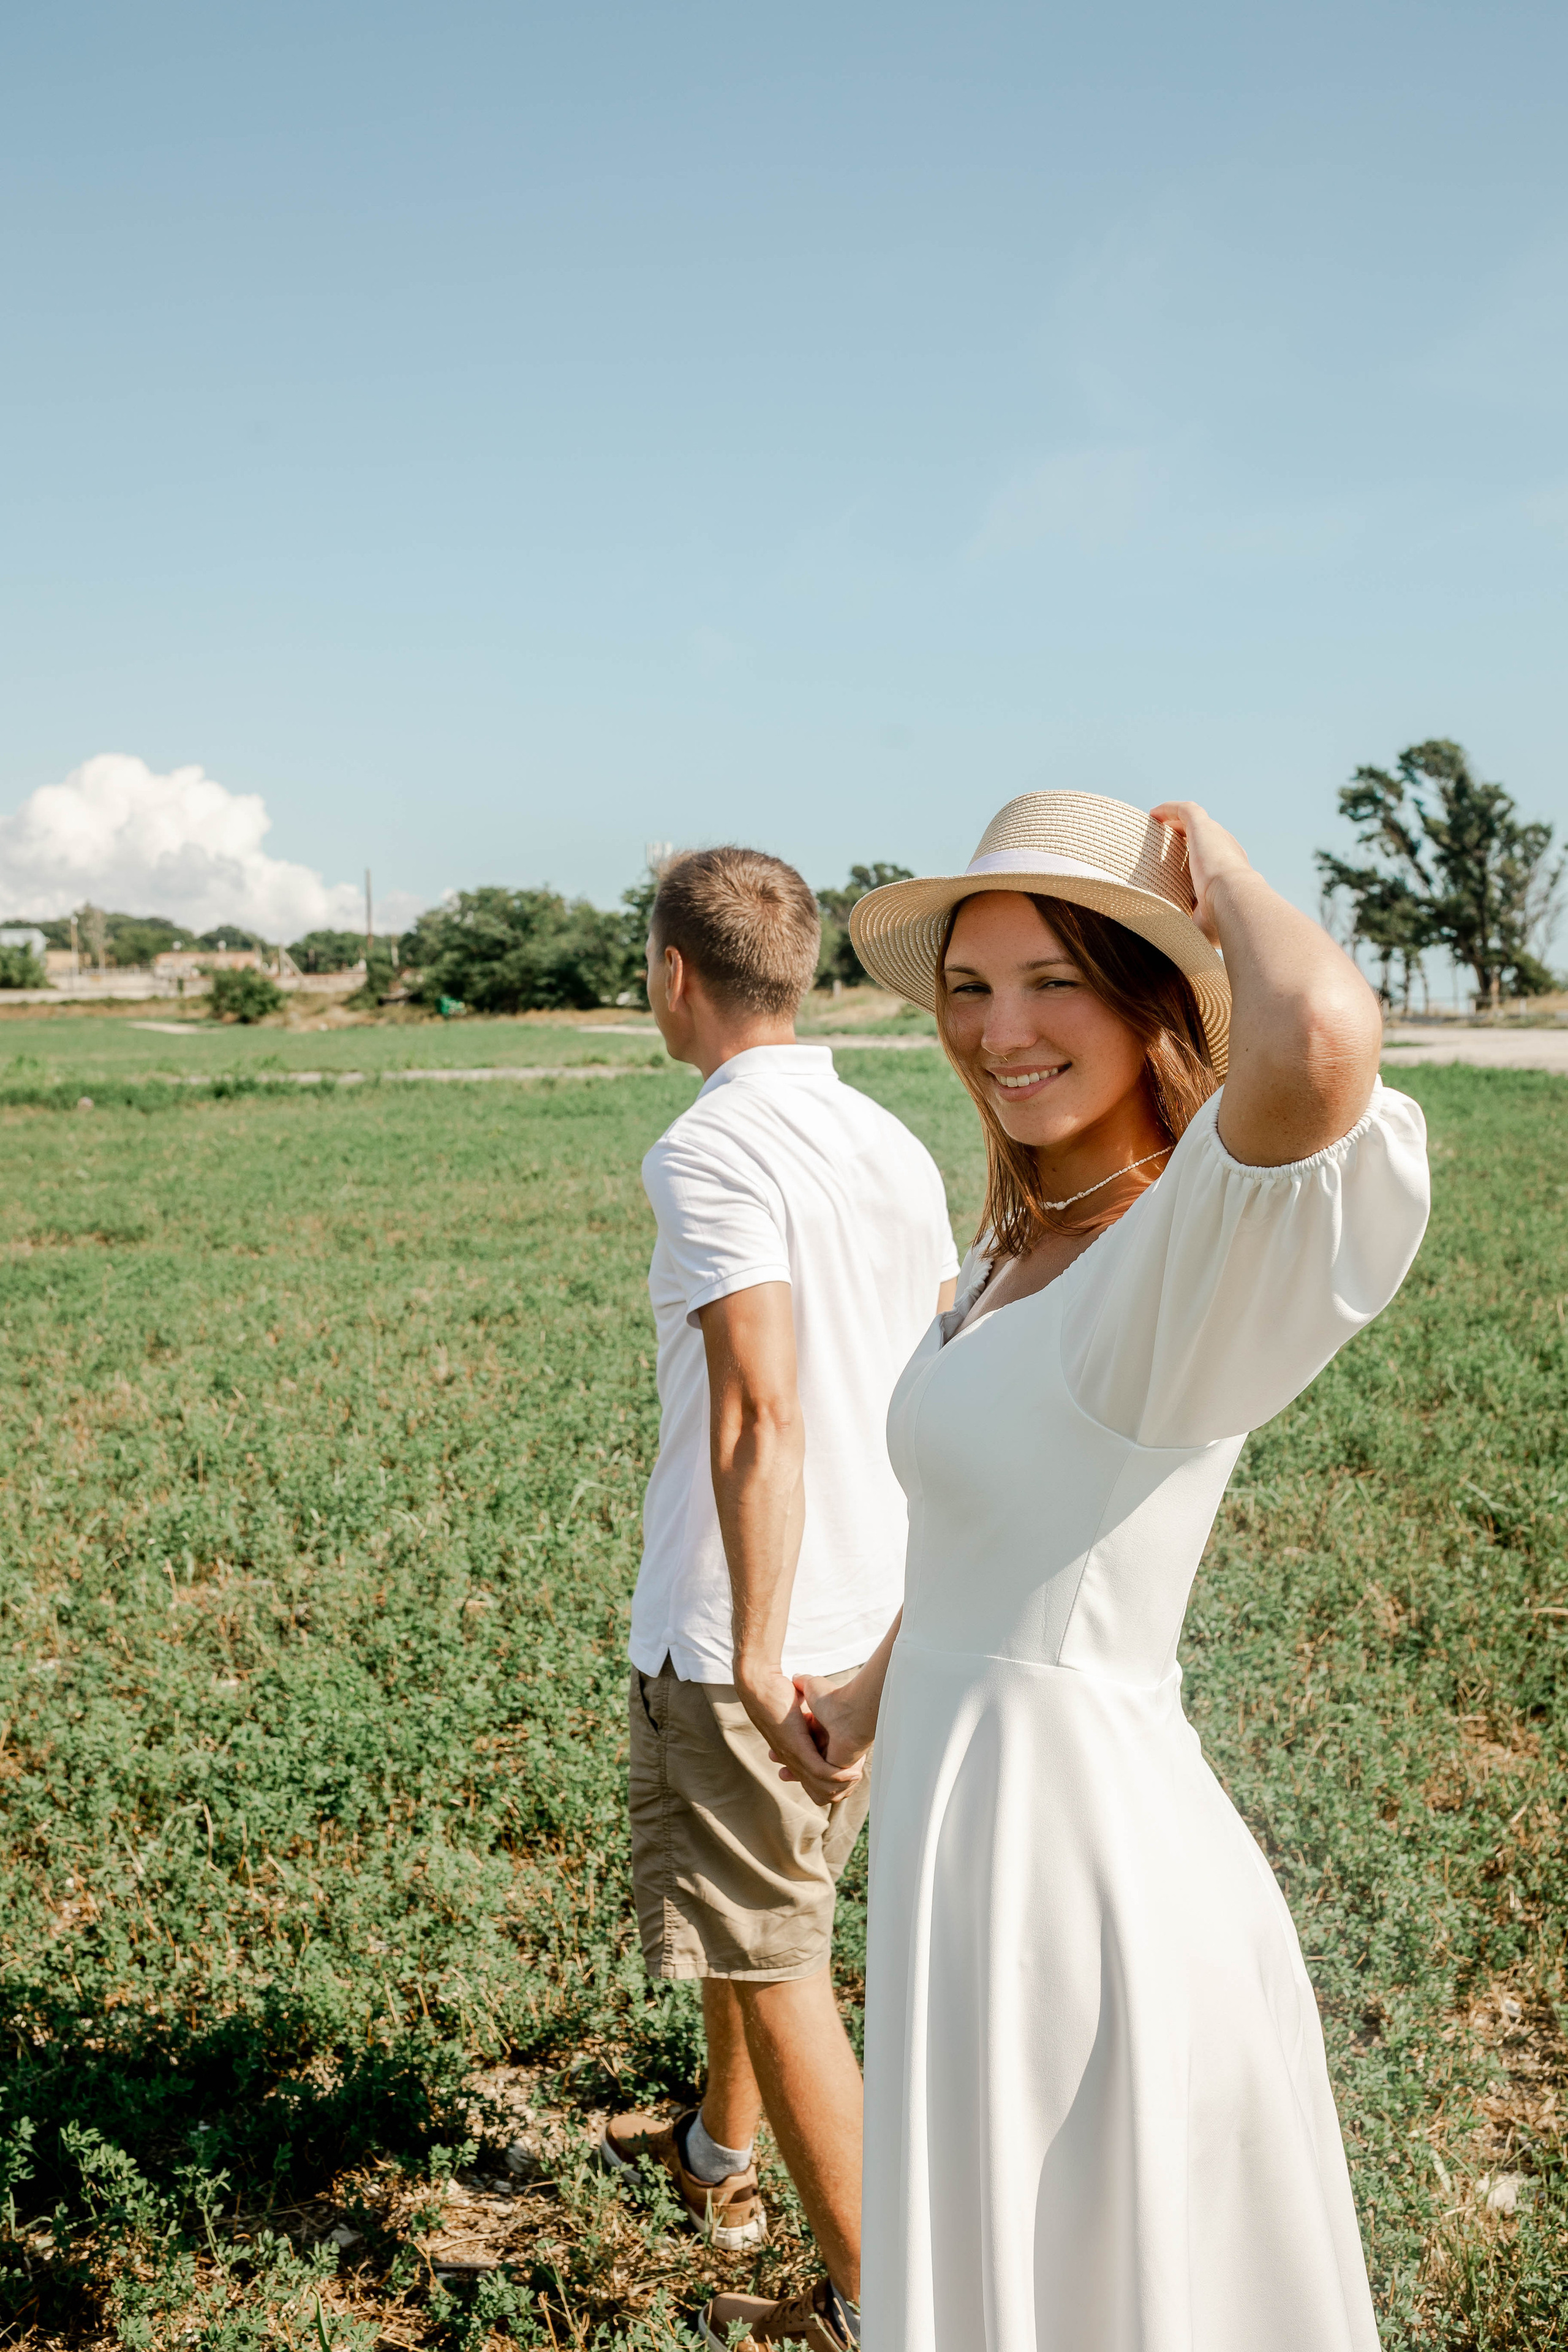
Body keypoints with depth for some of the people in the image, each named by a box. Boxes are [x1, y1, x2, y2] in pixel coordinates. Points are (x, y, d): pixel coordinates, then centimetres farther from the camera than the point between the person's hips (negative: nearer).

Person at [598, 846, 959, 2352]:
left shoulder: (711, 1150, -17)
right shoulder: (892, 1142, 6)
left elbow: (761, 1410, -25)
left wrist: (759, 1656, -21)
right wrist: (914, 1596, 18)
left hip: (745, 1632, -8)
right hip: (879, 1614, 8)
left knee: (771, 1954, 5)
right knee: (758, 1903, 26)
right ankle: (719, 2153, 46)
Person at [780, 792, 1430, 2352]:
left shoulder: (1202, 1246, -22)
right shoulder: (1020, 1253, 5)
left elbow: (1321, 1038, -46)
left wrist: (1214, 867, -25)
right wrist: (877, 1694, 35)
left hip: (1081, 1843, -8)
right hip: (968, 1802, 9)